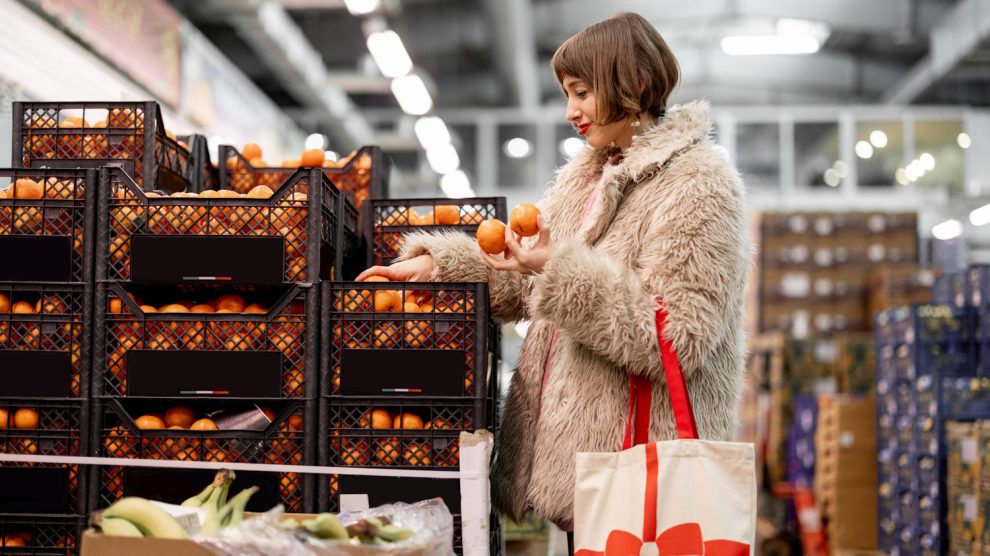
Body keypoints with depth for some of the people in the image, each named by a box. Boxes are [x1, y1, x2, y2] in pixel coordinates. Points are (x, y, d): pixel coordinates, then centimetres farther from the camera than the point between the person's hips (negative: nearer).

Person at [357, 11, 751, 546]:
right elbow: (525, 284, 18)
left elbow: (677, 339, -19)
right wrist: (434, 264, 7)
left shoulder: (697, 184, -12)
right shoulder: (586, 176, 15)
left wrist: (563, 273, -22)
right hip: (571, 442, 8)